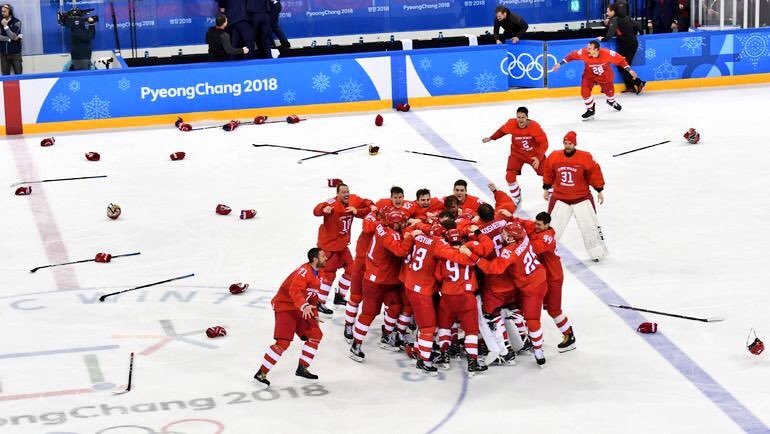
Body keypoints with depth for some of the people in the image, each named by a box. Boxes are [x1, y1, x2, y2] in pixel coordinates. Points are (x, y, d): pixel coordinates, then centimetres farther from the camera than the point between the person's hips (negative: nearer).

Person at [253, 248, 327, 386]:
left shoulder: (316, 273, 14)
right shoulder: (304, 271, -18)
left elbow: (312, 296, 26)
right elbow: (295, 291, -33)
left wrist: (315, 315, 25)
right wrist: (304, 306, -46)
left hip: (299, 309, 10)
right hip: (285, 306, -10)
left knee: (316, 334, 4)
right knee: (283, 342, -19)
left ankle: (302, 368, 12)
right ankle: (261, 373, -13)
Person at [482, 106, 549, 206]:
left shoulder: (535, 127, -28)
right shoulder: (511, 124, -21)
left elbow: (544, 143, -23)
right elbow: (502, 131, 3)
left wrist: (538, 157, -34)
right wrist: (491, 138, 11)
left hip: (534, 154, -1)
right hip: (517, 154, 1)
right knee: (510, 176, -13)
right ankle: (517, 199, 9)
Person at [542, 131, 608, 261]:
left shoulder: (585, 158, -12)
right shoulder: (554, 157, -4)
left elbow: (594, 173, -4)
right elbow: (549, 173, 10)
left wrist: (600, 191, 0)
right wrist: (546, 188, 16)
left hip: (582, 197, -1)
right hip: (560, 197, 1)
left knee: (590, 226, 4)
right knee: (553, 226, 3)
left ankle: (597, 252, 20)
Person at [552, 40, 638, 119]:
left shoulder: (607, 53, -34)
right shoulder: (584, 52, -31)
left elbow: (620, 60, -23)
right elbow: (572, 56, -16)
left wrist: (630, 70, -23)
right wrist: (560, 64, -15)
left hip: (605, 76, 0)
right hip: (589, 75, 0)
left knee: (609, 91, 16)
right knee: (585, 91, -18)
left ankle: (611, 101, 56)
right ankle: (590, 109, 8)